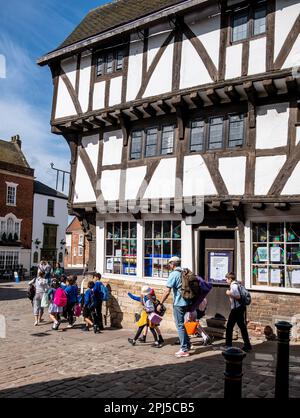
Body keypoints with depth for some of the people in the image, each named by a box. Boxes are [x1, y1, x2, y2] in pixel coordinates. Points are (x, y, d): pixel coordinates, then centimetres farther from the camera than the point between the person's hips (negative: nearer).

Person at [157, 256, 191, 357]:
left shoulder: (173, 274, -14)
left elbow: (167, 292, -18)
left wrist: (160, 304, -10)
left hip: (178, 304, -8)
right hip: (186, 303, 8)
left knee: (180, 326, 1)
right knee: (181, 324, 22)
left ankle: (184, 350, 6)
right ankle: (187, 344, 28)